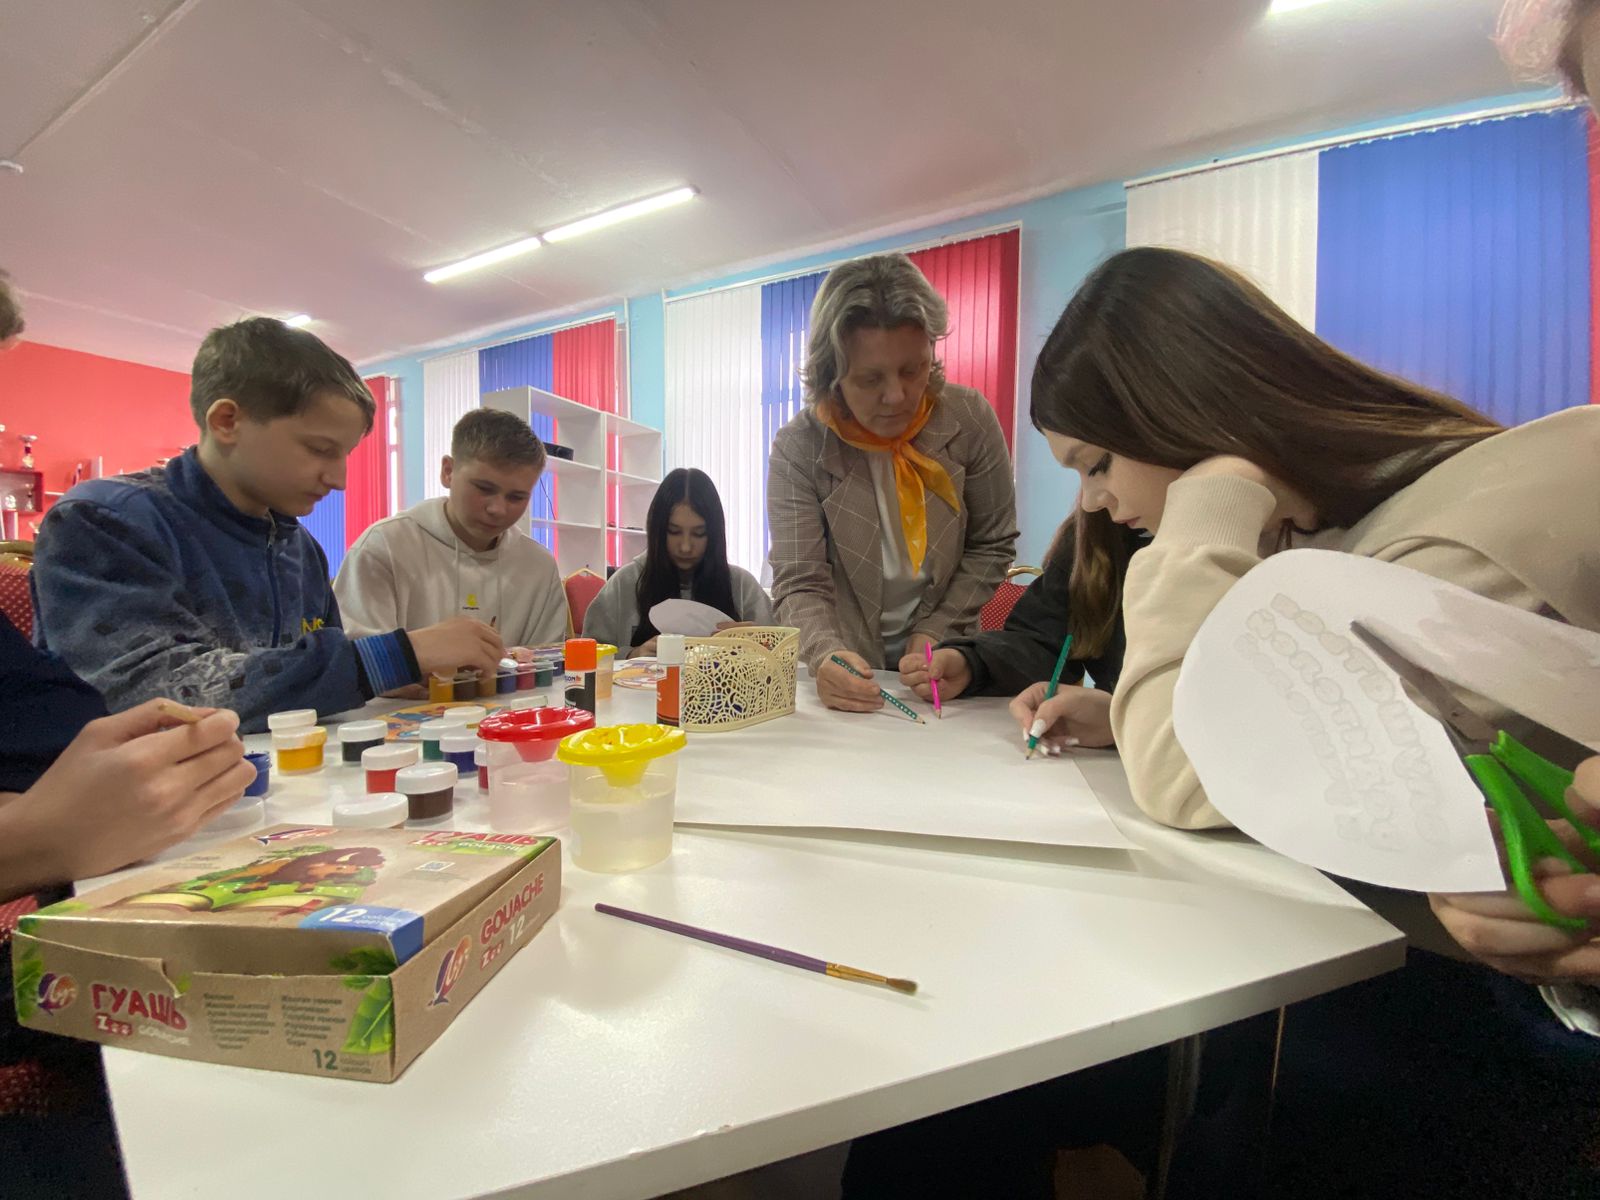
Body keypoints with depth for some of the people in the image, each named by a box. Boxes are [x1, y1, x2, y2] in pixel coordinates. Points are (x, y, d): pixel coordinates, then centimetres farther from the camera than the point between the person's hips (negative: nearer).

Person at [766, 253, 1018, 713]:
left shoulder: (970, 420, -8)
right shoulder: (798, 449, -13)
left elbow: (992, 546, 2)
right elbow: (799, 585, -14)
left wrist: (935, 632, -7)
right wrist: (827, 656, -33)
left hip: (940, 662, 0)